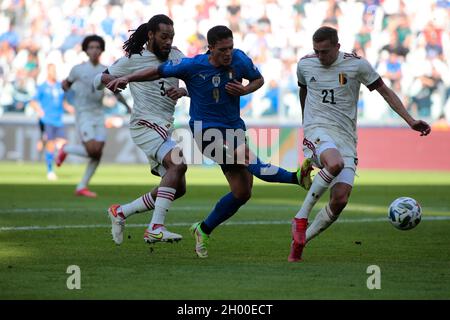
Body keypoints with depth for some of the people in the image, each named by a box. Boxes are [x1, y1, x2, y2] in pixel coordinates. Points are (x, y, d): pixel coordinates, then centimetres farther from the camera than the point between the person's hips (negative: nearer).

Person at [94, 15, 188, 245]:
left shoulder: (175, 56, 11)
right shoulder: (133, 60, -1)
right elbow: (97, 80, 6)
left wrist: (183, 91, -15)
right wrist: (110, 80, -17)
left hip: (165, 128, 8)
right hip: (146, 124, -7)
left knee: (178, 187, 7)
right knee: (177, 164, -29)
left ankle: (121, 212, 18)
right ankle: (156, 229, -35)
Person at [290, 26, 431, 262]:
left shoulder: (356, 65, -1)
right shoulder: (305, 65, 5)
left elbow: (385, 92, 5)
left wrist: (411, 121, -4)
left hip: (345, 136, 1)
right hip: (318, 130, -1)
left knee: (340, 200, -14)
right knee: (334, 164, -37)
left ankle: (300, 240, 4)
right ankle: (301, 218, -24)